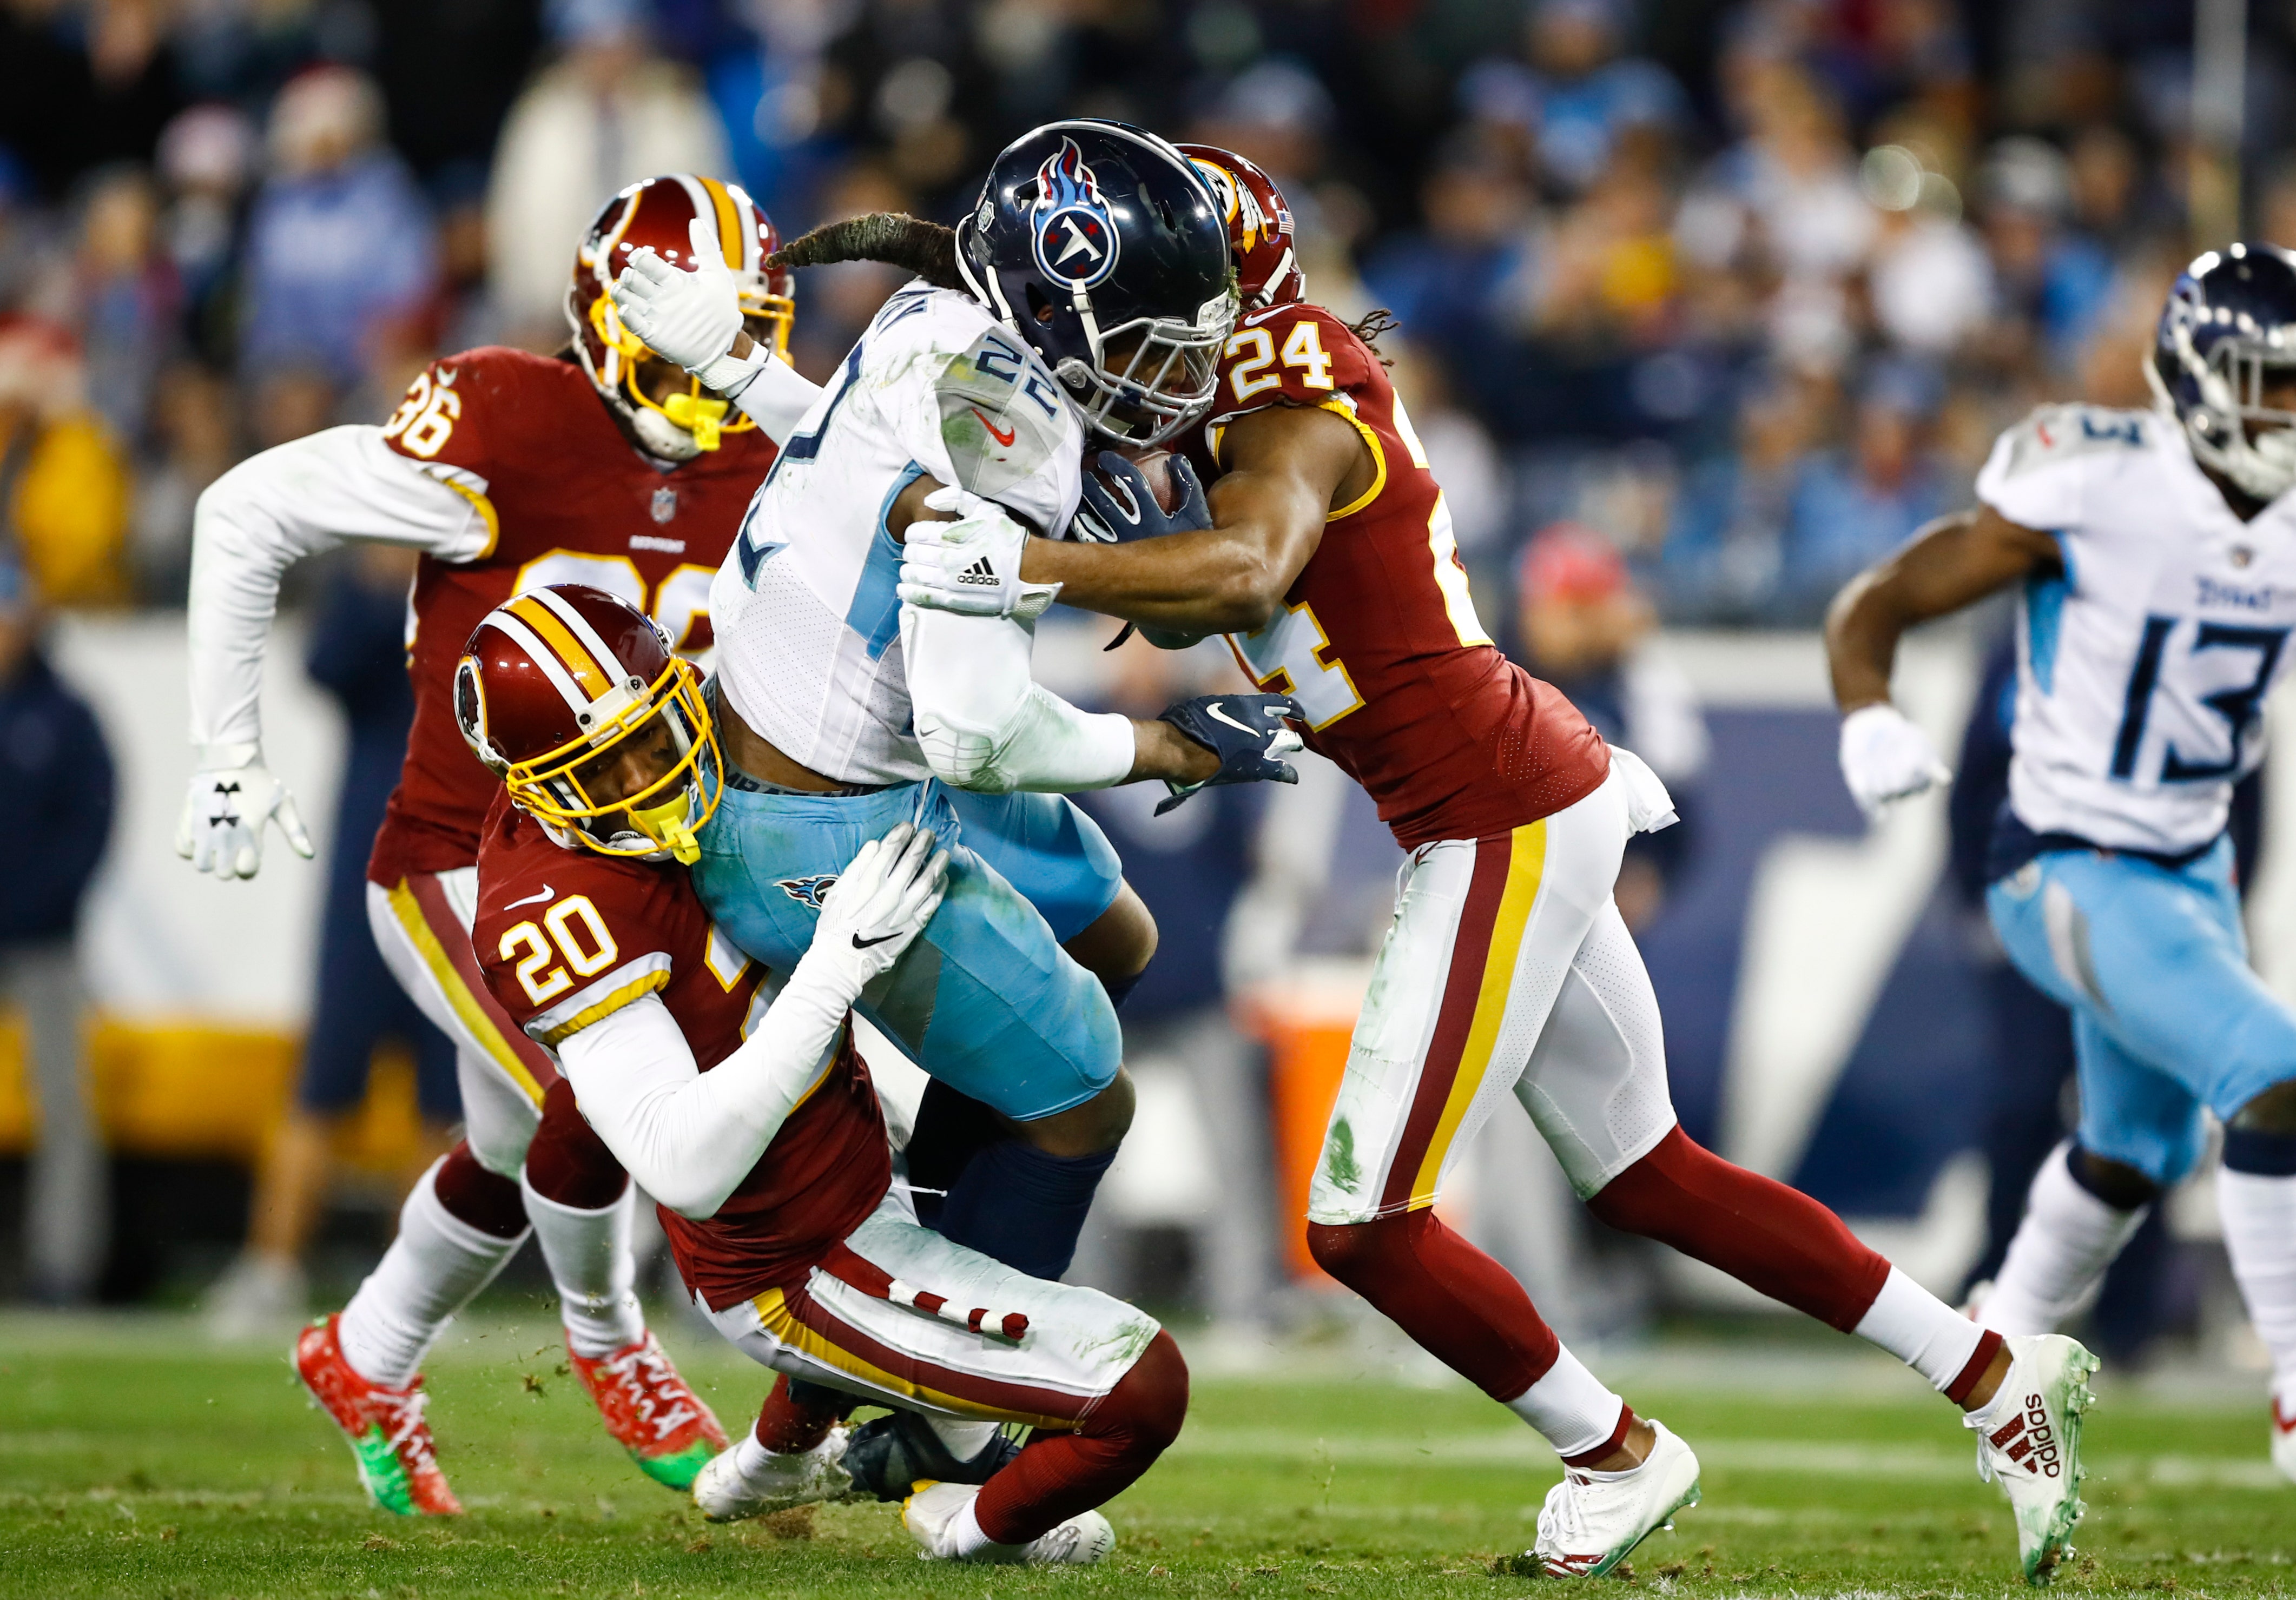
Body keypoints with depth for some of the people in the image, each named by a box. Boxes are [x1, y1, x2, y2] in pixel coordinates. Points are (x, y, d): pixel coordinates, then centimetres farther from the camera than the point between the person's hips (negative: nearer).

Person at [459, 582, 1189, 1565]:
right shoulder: (560, 918, -33)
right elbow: (686, 1169, -39)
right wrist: (839, 966, -40)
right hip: (803, 1279, -10)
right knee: (1144, 1391, -11)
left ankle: (775, 1458, 48)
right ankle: (975, 1521, 21)